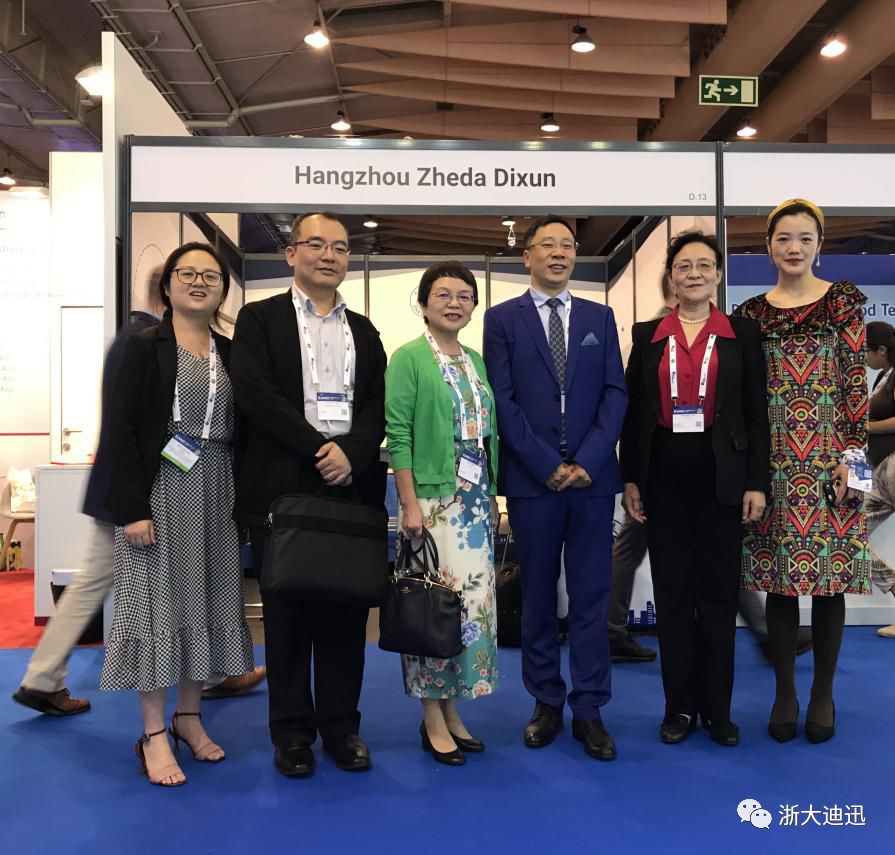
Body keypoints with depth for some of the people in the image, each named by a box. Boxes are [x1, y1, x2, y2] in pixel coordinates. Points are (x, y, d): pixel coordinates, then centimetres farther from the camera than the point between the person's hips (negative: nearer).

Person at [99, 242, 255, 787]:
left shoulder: (230, 352, 9)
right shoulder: (145, 346, -4)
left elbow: (241, 430, 10)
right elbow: (122, 427, -9)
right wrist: (132, 506, -16)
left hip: (217, 493, 5)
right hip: (161, 489, -4)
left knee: (208, 600, 9)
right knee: (159, 602, 0)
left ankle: (190, 716, 25)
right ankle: (154, 733, 12)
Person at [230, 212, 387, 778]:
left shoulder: (364, 330, 17)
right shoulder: (260, 318, 5)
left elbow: (378, 404, 7)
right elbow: (256, 394, -9)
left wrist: (350, 452, -12)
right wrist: (319, 448, -15)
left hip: (352, 488, 3)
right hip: (282, 489, -3)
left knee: (347, 611, 7)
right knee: (288, 613, 5)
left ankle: (341, 725, 20)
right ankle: (293, 731, 18)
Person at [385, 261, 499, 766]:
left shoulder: (477, 362, 14)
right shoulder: (409, 358, -4)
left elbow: (489, 434, 15)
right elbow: (398, 434, -10)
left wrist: (494, 497, 12)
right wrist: (410, 504, -15)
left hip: (477, 499, 6)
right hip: (433, 497, -6)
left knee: (474, 601, 7)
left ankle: (453, 709, 20)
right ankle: (433, 716, 11)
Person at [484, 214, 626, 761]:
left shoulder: (600, 317, 11)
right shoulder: (503, 319, 4)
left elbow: (615, 393, 4)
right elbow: (503, 400, -3)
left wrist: (588, 460, -9)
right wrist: (547, 465, -10)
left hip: (593, 476, 2)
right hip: (532, 477, -1)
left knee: (591, 596, 4)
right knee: (538, 597, 8)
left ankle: (589, 709, 13)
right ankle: (547, 703, 21)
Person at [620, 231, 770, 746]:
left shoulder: (743, 334, 4)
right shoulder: (648, 336, 7)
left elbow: (757, 413, 2)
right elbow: (633, 411, 7)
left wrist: (758, 482, -4)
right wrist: (630, 479, 2)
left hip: (721, 478, -1)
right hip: (664, 477, 1)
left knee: (719, 593, 6)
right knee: (672, 593, 7)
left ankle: (718, 708, 19)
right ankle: (680, 705, 19)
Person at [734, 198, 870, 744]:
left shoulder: (843, 300, 2)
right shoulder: (753, 313, 7)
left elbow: (856, 382, -1)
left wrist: (851, 453, -7)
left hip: (828, 458, -1)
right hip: (773, 461, 2)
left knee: (829, 577, 5)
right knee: (779, 578, 5)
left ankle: (824, 692, 20)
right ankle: (785, 692, 18)